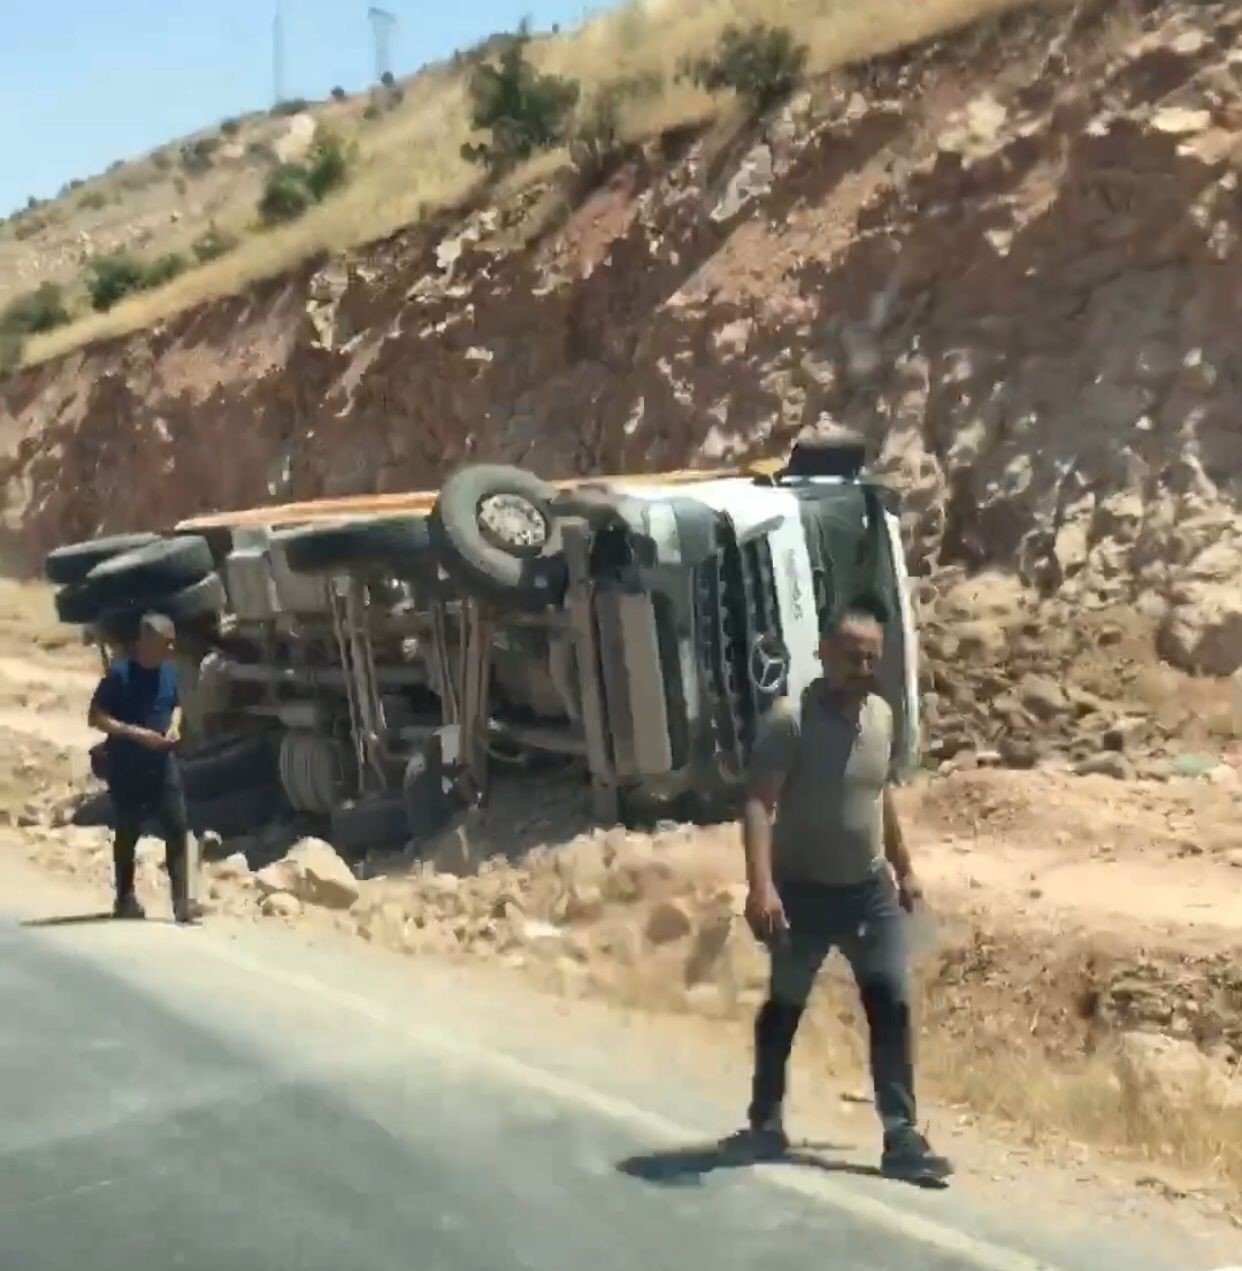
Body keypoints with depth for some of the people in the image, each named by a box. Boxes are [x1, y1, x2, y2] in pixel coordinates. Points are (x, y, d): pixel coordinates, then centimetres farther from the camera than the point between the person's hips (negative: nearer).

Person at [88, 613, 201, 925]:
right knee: (128, 832, 7)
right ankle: (125, 899, 23)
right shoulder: (120, 673, -14)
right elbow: (96, 717, -14)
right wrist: (136, 733, -22)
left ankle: (181, 901, -1)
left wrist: (174, 727, -2)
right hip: (126, 767, -5)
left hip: (162, 762, 5)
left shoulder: (169, 670, 3)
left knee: (177, 828, -3)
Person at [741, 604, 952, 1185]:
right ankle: (765, 1118, 31)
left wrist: (904, 868, 19)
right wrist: (761, 886, -34)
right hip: (803, 891, -5)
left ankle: (901, 1138, 2)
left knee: (892, 1007, -2)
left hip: (870, 889, 5)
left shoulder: (881, 715, 3)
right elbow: (758, 804, -23)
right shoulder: (790, 719, -18)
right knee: (785, 1007, 12)